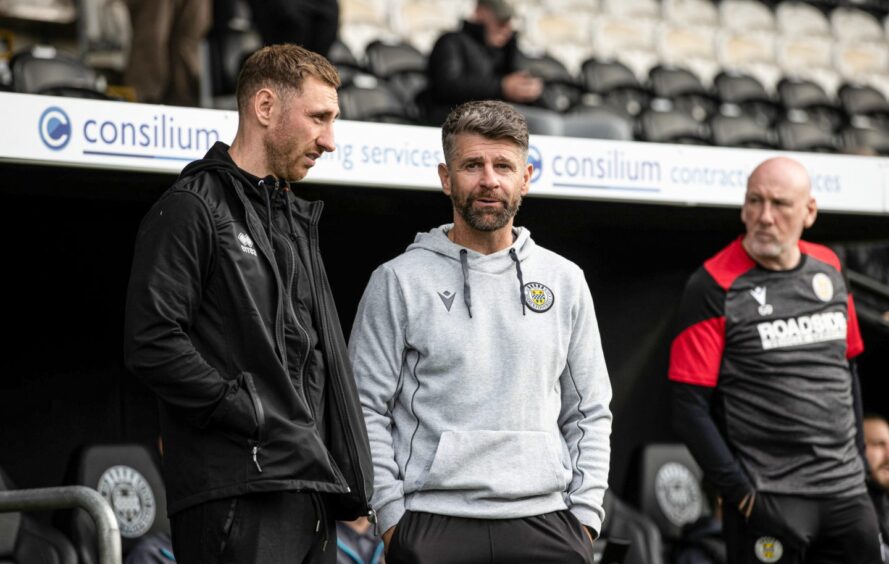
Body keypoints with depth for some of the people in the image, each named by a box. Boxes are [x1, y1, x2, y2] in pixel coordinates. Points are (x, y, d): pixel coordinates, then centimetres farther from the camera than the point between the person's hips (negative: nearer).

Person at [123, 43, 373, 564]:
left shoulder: (298, 221, 24)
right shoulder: (193, 209, -4)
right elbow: (153, 343, -15)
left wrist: (348, 479, 13)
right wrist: (254, 417, -15)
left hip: (313, 495, 8)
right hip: (237, 496, -8)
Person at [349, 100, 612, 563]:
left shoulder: (564, 281, 12)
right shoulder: (399, 281, 3)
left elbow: (590, 414, 14)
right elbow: (366, 409, 0)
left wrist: (585, 515, 4)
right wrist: (393, 516, -7)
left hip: (545, 525, 2)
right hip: (434, 524, -2)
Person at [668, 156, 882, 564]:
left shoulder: (829, 268, 9)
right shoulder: (715, 286, -8)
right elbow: (690, 408, -10)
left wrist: (855, 456, 16)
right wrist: (740, 492, -13)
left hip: (846, 493, 5)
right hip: (768, 502, -5)